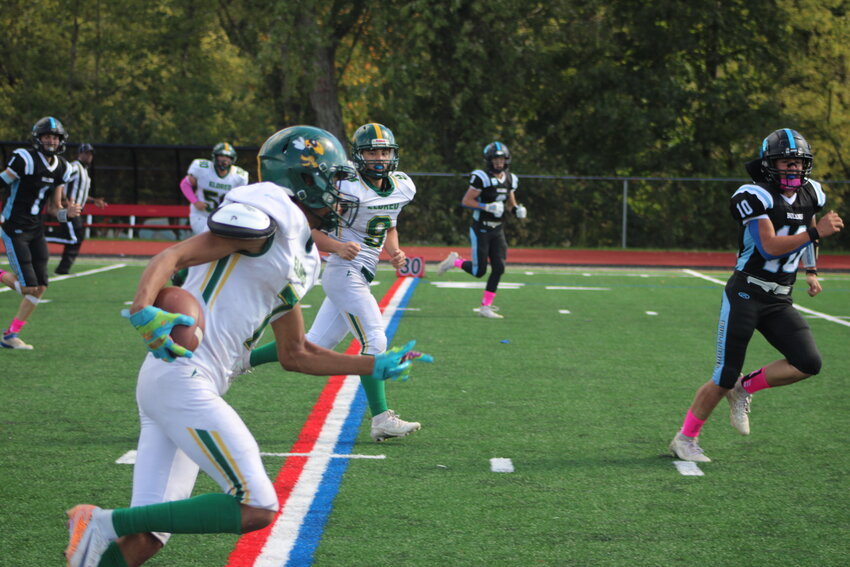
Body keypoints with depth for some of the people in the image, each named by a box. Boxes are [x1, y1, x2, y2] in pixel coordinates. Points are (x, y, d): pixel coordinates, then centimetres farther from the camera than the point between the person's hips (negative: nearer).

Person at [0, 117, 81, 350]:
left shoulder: (61, 168, 9)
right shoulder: (25, 159, -15)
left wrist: (67, 213, -6)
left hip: (35, 230, 7)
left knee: (40, 287, 2)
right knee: (30, 288, -13)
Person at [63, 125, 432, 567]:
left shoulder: (300, 260, 22)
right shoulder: (271, 217, -8)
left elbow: (294, 355, 30)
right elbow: (173, 256, -17)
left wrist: (375, 366, 31)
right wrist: (143, 309, -35)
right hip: (182, 378, -10)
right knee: (256, 508, -12)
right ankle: (107, 524, -13)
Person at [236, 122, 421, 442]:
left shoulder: (401, 188, 7)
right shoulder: (348, 188, -16)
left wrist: (394, 251, 5)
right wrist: (337, 246, -29)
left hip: (359, 277, 8)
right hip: (345, 273, -8)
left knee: (315, 345, 12)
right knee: (374, 343, -13)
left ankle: (242, 360, 25)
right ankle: (381, 420, -10)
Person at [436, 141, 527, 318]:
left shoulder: (509, 179, 6)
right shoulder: (481, 178, -15)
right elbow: (466, 201, -13)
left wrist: (517, 210, -4)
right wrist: (487, 207, -24)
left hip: (497, 231, 6)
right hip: (480, 230, -6)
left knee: (498, 268, -4)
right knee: (479, 271, -4)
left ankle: (486, 307, 5)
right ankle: (454, 261, 26)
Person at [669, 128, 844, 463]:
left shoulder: (811, 195, 7)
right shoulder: (756, 197, -16)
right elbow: (770, 246, -25)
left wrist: (811, 271, 21)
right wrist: (816, 232, -28)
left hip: (779, 302, 6)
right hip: (745, 296, -6)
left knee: (808, 363, -11)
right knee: (725, 377, -4)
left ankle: (745, 389, 11)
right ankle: (685, 438, 14)